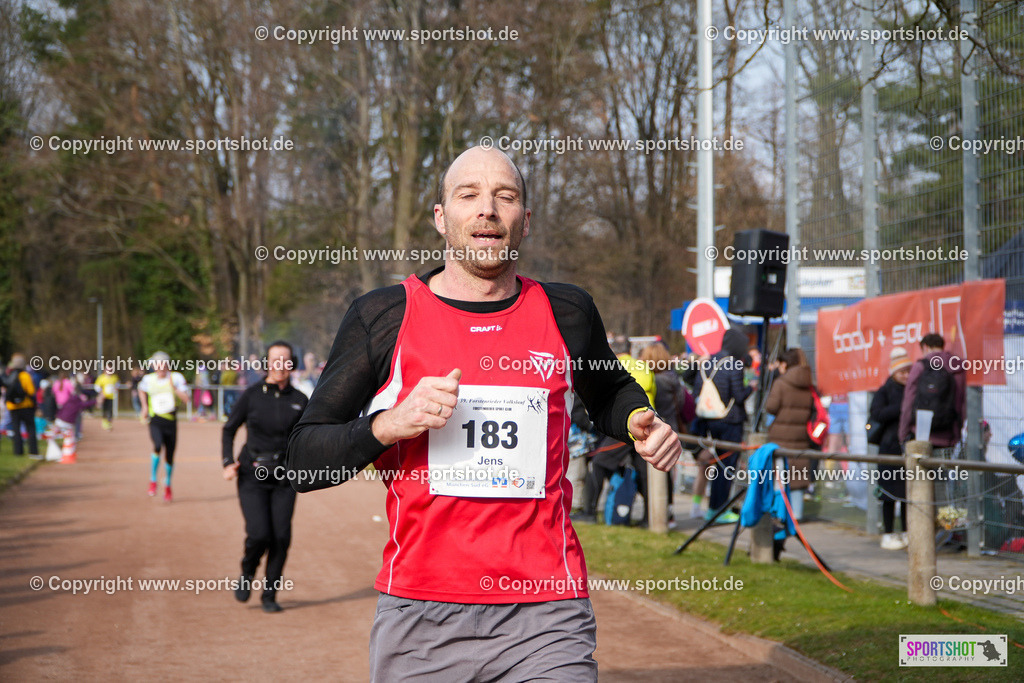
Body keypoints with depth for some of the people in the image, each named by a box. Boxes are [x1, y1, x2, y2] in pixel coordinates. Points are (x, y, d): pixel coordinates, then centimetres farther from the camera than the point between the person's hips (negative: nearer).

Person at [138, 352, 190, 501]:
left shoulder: (176, 378, -3)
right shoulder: (148, 379, 2)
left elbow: (186, 399, -10)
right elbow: (142, 390, 26)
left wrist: (174, 388, -21)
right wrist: (145, 406, 16)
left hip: (171, 423, 1)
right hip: (155, 421, -1)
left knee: (169, 456, 9)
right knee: (158, 446, -29)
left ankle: (167, 485, 34)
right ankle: (153, 480, -12)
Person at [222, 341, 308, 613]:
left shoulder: (299, 401, 4)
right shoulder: (253, 395, 0)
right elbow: (229, 429, 8)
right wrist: (228, 463, -4)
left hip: (285, 478, 2)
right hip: (253, 476, -2)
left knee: (281, 537, -6)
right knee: (259, 534, -15)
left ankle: (269, 595, 12)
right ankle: (247, 574, 18)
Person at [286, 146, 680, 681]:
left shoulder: (565, 314, 9)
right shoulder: (382, 317, 3)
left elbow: (608, 392, 30)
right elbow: (301, 464, 2)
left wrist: (638, 423, 8)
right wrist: (390, 424, -14)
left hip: (545, 617, 1)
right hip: (417, 615, 0)